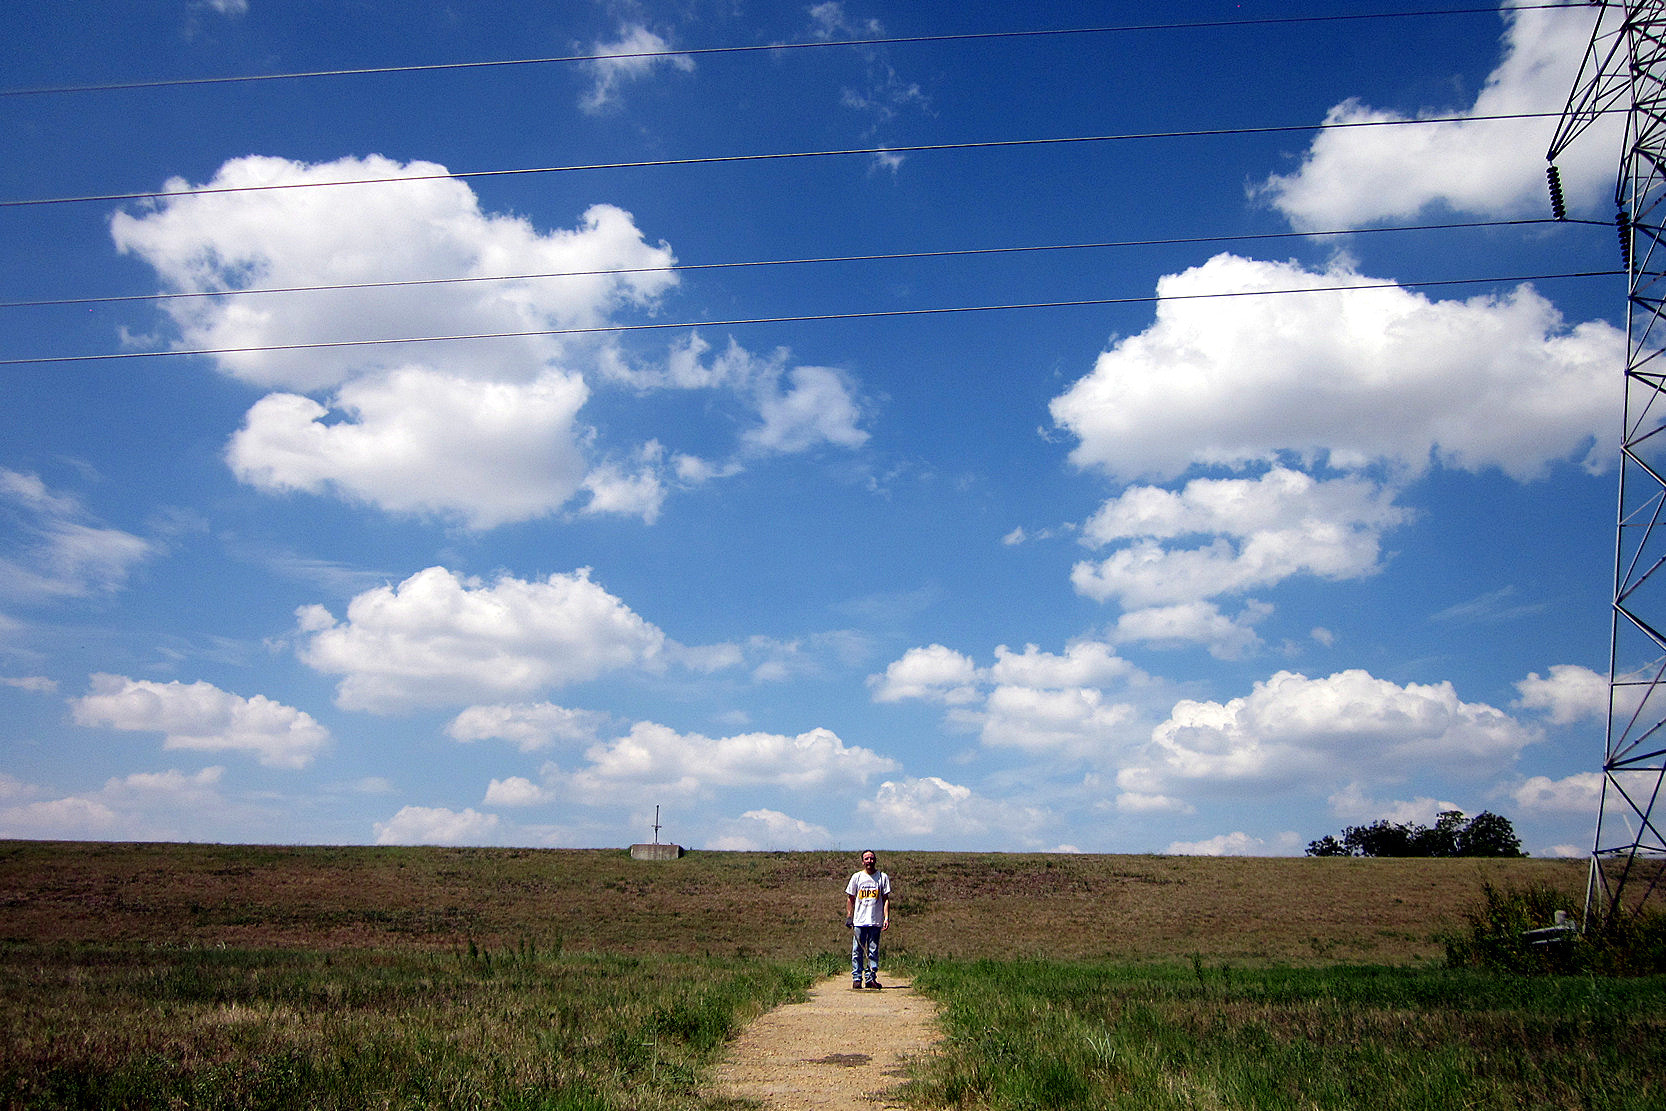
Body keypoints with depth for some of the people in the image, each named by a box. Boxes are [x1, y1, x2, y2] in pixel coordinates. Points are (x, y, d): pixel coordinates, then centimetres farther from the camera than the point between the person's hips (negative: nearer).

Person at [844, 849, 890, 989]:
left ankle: (871, 978, 7)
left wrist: (886, 918, -4)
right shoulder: (857, 877, 7)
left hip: (876, 921, 0)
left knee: (873, 951, 2)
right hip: (859, 921, 0)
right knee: (857, 951, -1)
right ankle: (857, 978, 5)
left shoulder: (883, 877, 6)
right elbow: (850, 899, 11)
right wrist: (848, 917, 3)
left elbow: (886, 899, 6)